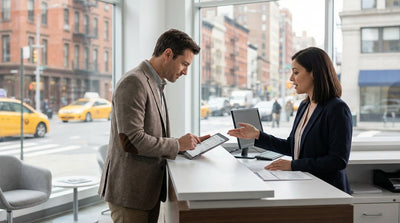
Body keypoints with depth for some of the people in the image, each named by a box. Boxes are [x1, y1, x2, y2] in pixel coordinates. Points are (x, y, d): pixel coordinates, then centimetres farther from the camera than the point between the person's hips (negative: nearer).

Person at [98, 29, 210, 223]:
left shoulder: (155, 86, 15)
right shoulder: (133, 83, -16)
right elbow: (131, 141, -24)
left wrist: (190, 143, 5)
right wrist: (178, 144, -16)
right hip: (129, 192, -9)